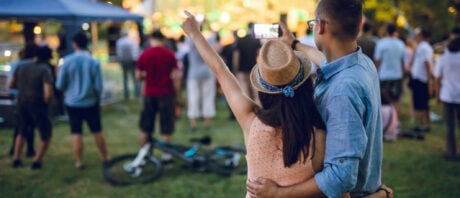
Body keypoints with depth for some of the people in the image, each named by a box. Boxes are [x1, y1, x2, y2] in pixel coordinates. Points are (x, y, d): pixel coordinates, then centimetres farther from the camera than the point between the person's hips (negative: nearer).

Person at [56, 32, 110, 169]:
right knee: (97, 131, 13)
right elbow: (99, 86, -9)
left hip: (72, 102, 0)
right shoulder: (94, 62, -11)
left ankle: (79, 162, 12)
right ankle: (105, 157, 24)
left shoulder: (67, 61, -10)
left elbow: (60, 85, -5)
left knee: (76, 133, 8)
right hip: (91, 102, 0)